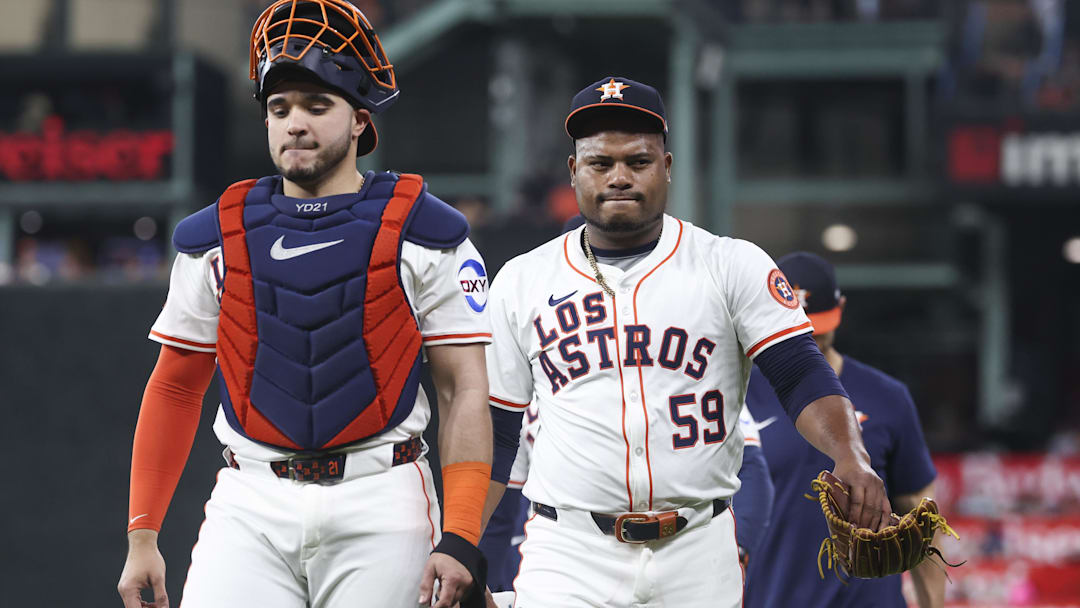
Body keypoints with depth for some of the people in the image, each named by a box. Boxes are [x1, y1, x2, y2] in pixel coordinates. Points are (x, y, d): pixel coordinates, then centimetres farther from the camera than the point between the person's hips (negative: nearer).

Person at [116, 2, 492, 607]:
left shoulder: (422, 234, 1)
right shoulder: (216, 239, 10)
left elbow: (465, 392, -2)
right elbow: (175, 388, 15)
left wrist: (460, 539, -12)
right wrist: (142, 537, 7)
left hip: (380, 507, -2)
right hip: (252, 507, 2)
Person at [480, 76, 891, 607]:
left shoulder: (733, 266, 5)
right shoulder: (521, 282, 10)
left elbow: (802, 375, -4)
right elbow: (493, 437, 14)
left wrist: (851, 458, -24)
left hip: (698, 558, 0)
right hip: (567, 557, 0)